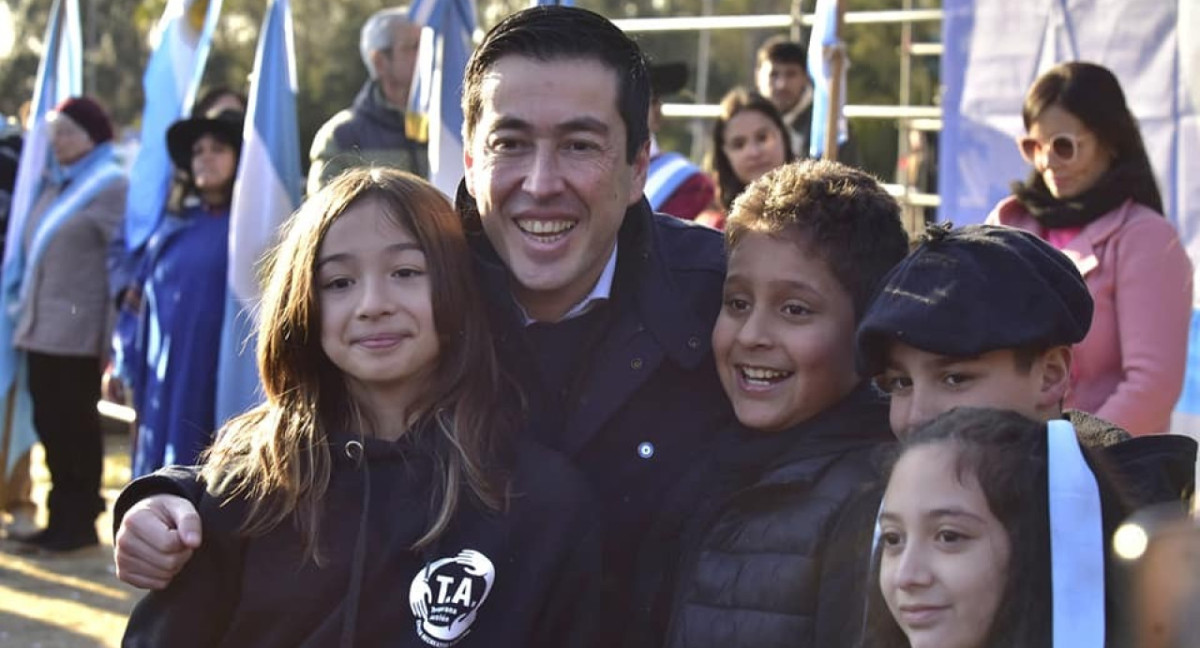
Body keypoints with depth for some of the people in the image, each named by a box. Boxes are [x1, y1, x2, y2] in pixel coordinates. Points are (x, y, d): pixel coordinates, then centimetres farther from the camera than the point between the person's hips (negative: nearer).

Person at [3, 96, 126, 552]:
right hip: (41, 326, 7)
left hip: (78, 330, -7)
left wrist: (115, 327, -15)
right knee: (50, 423, 8)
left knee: (75, 425, -2)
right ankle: (63, 518, 15)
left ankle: (79, 522, 5)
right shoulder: (53, 185, 18)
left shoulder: (110, 188, -5)